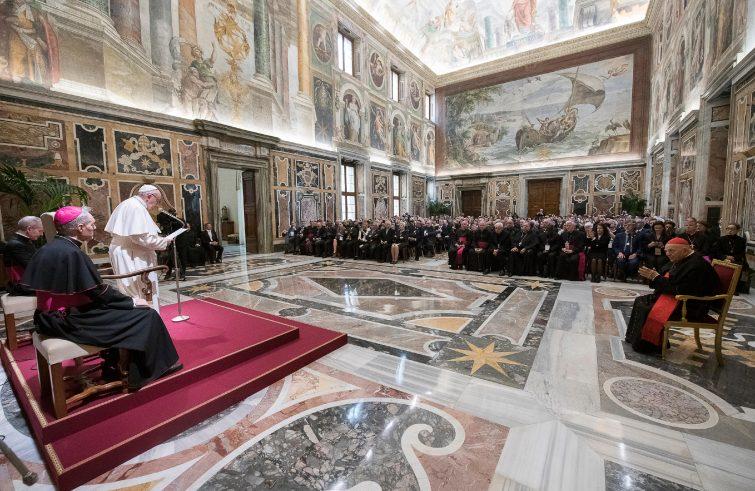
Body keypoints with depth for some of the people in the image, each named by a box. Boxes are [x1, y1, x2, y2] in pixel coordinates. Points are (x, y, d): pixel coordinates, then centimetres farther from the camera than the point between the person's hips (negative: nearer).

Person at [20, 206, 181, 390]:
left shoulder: (46, 250, 6)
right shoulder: (72, 253, -21)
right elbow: (99, 292, -19)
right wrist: (131, 301, -6)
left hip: (49, 317, 10)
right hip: (69, 321, -9)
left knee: (117, 308, 24)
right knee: (145, 315, -7)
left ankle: (113, 368, 26)